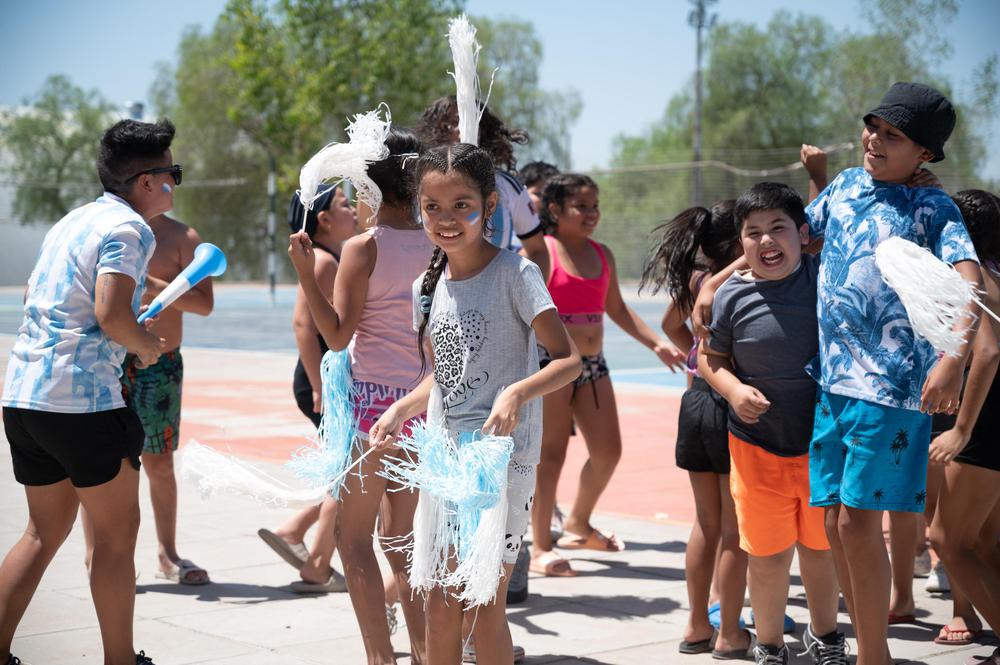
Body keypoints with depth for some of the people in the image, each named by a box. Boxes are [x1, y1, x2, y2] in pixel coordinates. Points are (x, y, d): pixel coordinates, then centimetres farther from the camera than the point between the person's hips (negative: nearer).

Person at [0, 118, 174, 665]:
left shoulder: (73, 221, 18)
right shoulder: (129, 228, -10)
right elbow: (111, 315, -21)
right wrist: (149, 346, -2)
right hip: (81, 397, -9)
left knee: (44, 531, 17)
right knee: (117, 533, 4)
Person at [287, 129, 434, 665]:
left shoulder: (364, 247, -11)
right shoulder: (437, 245, 3)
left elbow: (337, 334, -12)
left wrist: (305, 273, -14)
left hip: (372, 398, -6)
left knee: (354, 538, 5)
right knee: (400, 537, 18)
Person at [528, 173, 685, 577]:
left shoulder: (602, 255, 12)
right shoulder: (541, 252, -9)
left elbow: (617, 309, 21)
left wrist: (657, 344, 16)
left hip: (592, 363, 7)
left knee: (608, 452, 9)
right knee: (551, 454, -3)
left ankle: (577, 525, 31)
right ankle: (541, 548, 6)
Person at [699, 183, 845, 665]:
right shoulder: (732, 296, -10)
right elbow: (709, 358, 3)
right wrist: (734, 390, -14)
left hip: (824, 440, 1)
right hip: (757, 447, -1)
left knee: (820, 547, 16)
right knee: (767, 554, 6)